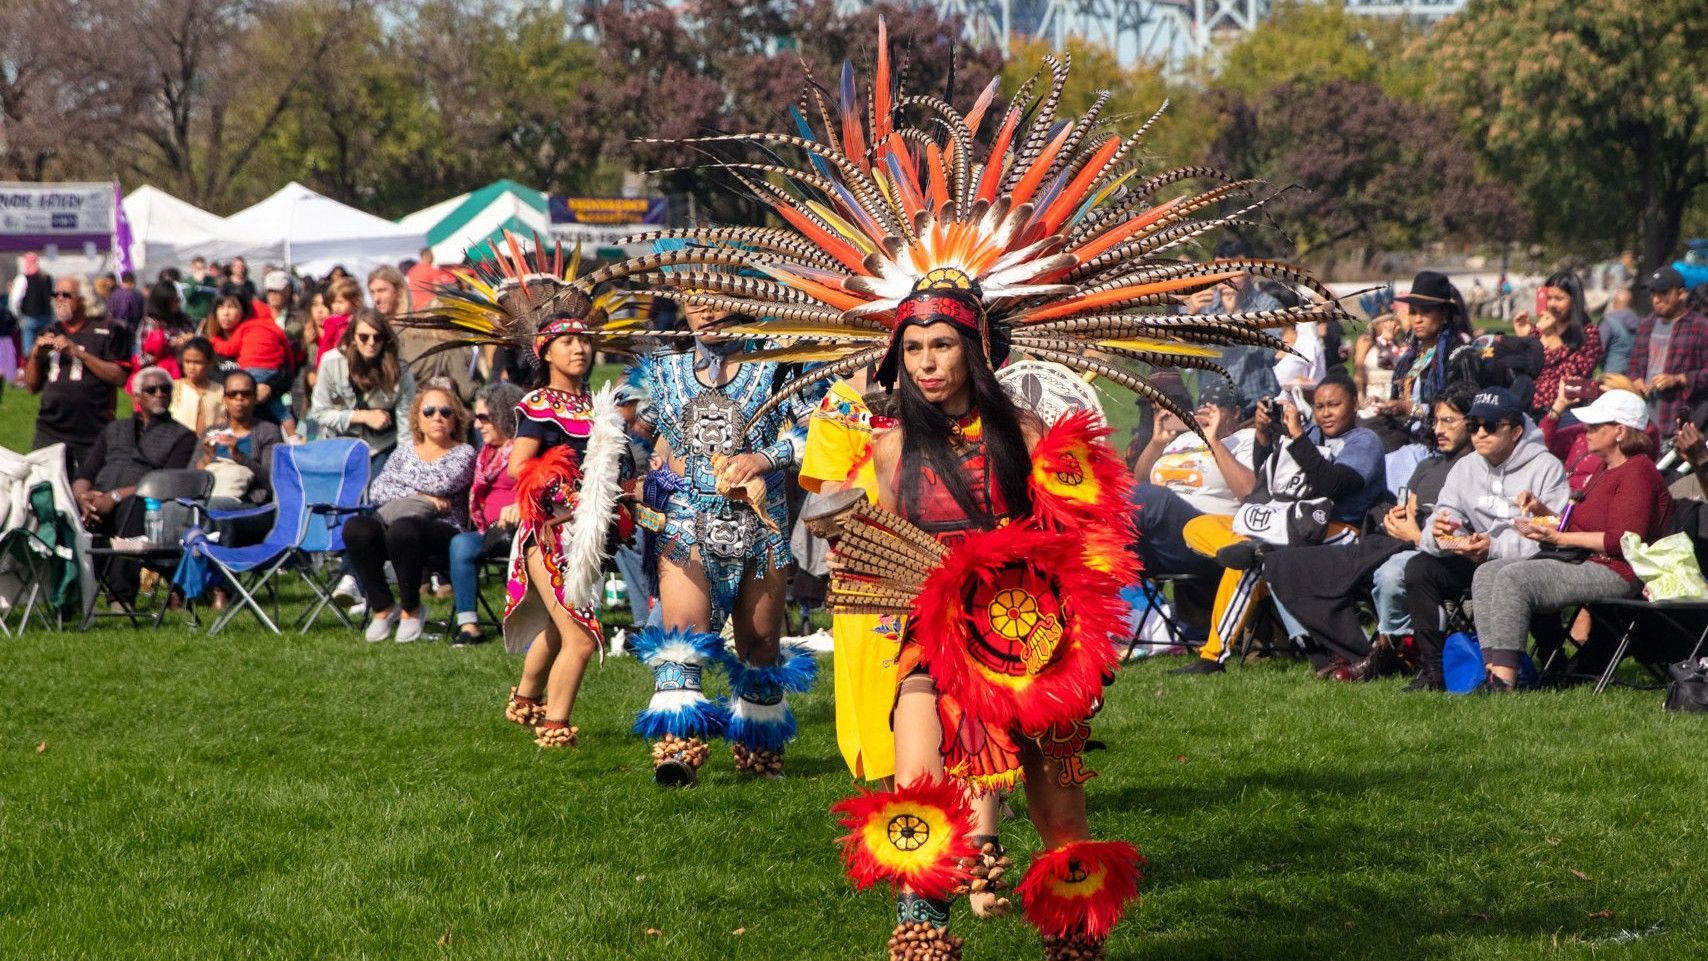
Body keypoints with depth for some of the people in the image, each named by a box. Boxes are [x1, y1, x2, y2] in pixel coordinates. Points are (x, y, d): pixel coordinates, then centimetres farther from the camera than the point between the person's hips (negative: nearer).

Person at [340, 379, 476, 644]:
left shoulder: (464, 454, 9)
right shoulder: (406, 450, 21)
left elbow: (440, 484, -10)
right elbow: (375, 492, 9)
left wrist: (397, 477, 5)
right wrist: (421, 497, -4)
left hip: (444, 532, -4)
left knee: (402, 528, -39)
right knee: (355, 528, -29)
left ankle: (411, 609, -17)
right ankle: (382, 606, -13)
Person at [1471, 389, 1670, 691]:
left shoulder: (1637, 472, -10)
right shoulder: (1609, 470, 23)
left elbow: (1622, 541, -19)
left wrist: (1558, 538, -17)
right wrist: (1543, 510, 13)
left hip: (1613, 573, -11)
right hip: (1579, 561, 11)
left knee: (1513, 578, -27)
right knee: (1487, 573, -2)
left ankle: (1504, 677, -31)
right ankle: (1493, 669, -17)